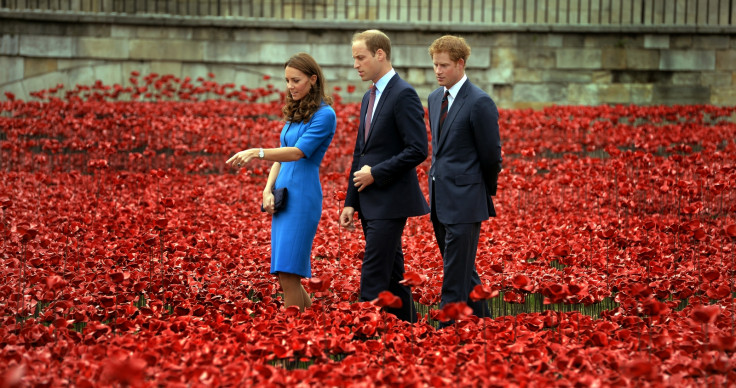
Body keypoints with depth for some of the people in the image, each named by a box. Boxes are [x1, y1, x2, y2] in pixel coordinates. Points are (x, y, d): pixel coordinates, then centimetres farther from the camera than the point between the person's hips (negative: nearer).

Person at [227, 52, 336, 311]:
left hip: (303, 197, -9)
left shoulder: (324, 114, -9)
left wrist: (257, 153, -30)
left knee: (288, 275, -12)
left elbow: (298, 152, -19)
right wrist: (268, 190, 4)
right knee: (285, 276, 7)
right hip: (282, 196, 9)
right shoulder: (295, 113, 18)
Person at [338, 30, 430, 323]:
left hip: (391, 202, -9)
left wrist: (376, 174, -16)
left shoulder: (404, 95, -12)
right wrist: (351, 202, 14)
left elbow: (418, 151, -19)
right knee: (392, 276, 13)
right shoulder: (370, 97, 17)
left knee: (373, 278, -11)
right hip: (370, 202, 9)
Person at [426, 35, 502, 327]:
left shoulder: (479, 103, -13)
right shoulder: (435, 98, 12)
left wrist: (485, 192, 2)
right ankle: (481, 321, 29)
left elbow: (491, 155, -8)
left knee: (456, 273, -6)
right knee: (463, 270, 16)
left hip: (465, 200, -8)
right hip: (440, 199, 8)